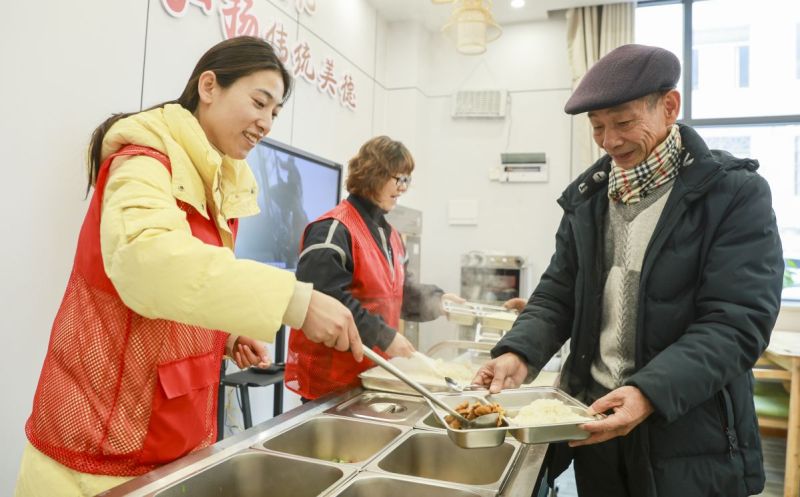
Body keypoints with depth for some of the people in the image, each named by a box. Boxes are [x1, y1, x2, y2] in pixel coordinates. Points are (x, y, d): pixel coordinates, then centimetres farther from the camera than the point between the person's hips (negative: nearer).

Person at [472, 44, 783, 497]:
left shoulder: (736, 194, -10)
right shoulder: (587, 196, 4)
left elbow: (736, 321, -17)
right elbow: (559, 294, 5)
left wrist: (648, 392, -30)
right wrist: (518, 353, -13)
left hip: (689, 436, -4)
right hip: (594, 421, 5)